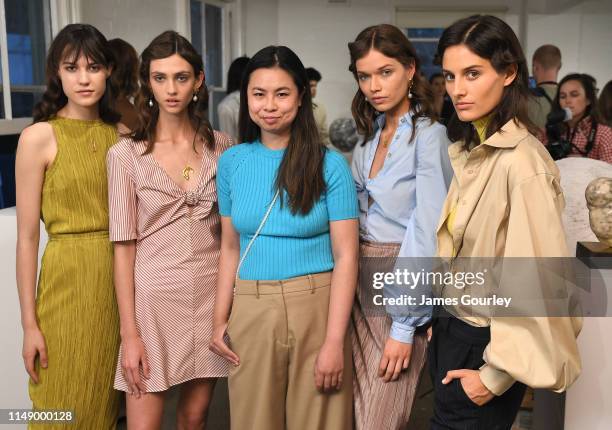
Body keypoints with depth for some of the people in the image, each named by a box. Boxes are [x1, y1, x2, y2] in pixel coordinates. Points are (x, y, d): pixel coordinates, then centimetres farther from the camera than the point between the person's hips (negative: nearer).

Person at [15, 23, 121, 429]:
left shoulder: (121, 134, 5)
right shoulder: (39, 137, -7)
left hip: (120, 278, 4)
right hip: (68, 278, -4)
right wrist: (29, 324, -7)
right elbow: (27, 236, -6)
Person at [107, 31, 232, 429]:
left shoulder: (221, 146, 3)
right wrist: (129, 333, -8)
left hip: (213, 293, 2)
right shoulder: (126, 154, -4)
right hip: (154, 296, -2)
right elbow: (124, 246, -5)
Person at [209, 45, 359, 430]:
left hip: (316, 308, -3)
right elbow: (230, 248, 9)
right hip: (251, 311, 3)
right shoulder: (232, 162, 4)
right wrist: (220, 319, 3)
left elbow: (346, 257, -9)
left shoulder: (329, 164, -7)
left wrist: (334, 342, -13)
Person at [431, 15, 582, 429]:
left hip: (483, 344, -8)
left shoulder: (521, 163, -23)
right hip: (450, 330, 8)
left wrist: (495, 375, -16)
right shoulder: (470, 149, 3)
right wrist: (437, 322, 7)